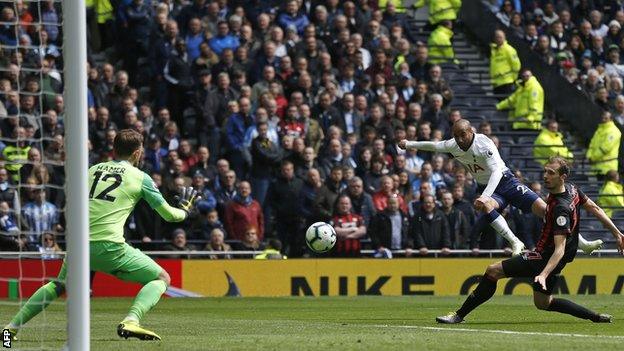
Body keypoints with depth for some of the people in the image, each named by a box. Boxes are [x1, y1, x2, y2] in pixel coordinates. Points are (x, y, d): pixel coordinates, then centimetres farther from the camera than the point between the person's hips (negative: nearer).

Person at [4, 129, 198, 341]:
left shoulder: (93, 170, 18)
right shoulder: (139, 177, 7)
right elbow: (168, 214, 13)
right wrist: (184, 209, 35)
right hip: (109, 245, -5)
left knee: (59, 284, 31)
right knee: (162, 278, 7)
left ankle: (13, 326, 24)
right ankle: (131, 321, -17)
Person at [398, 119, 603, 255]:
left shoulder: (484, 144, -24)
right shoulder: (453, 146, -4)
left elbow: (496, 171, -35)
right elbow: (433, 146, 17)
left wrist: (485, 196, -48)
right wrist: (408, 144, 26)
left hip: (506, 182, -4)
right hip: (487, 189, 4)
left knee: (544, 209, -16)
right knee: (484, 206, -35)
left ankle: (582, 244, -9)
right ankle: (515, 243, -32)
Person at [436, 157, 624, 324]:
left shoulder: (561, 208, -29)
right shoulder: (571, 189, -2)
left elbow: (560, 249, -33)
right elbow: (594, 208, 13)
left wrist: (543, 275, -43)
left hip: (545, 258, -10)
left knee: (493, 270, -11)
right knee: (542, 303, 24)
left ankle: (459, 315, -8)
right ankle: (595, 316, 20)